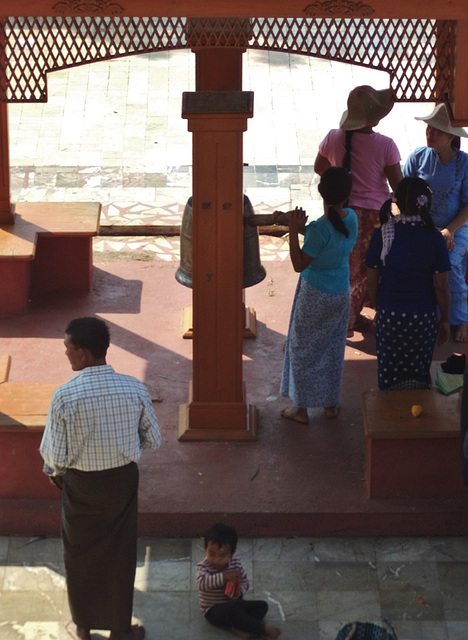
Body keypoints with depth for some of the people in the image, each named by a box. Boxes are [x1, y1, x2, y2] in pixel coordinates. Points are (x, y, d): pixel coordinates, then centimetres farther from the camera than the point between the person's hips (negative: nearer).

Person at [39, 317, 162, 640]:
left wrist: (56, 471, 4)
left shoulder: (64, 396, -25)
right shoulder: (135, 389, -17)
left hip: (81, 486, -2)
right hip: (123, 482, 2)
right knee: (120, 556, 20)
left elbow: (54, 455, -19)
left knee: (80, 555, 21)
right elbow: (153, 439, -6)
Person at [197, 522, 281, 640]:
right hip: (214, 610, -6)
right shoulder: (203, 566, -16)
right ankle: (263, 628, -32)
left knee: (262, 605, -3)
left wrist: (240, 592, -16)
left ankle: (240, 627, -28)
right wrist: (223, 577, -48)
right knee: (230, 611, -38)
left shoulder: (235, 563, -2)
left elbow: (244, 581, 8)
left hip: (233, 604, 6)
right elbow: (202, 582, -37)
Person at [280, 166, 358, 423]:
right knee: (333, 348, 21)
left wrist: (293, 230, -20)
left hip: (315, 296, -6)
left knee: (303, 348, 11)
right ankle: (331, 403, 33)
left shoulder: (320, 229, -29)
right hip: (341, 294, 6)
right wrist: (303, 228, 2)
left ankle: (301, 408, 21)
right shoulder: (351, 218, -9)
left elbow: (299, 265, -22)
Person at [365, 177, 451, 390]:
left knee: (390, 375, 16)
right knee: (418, 376, 17)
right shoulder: (434, 238, -15)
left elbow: (372, 283, -4)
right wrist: (444, 320, 5)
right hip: (424, 317, -1)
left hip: (389, 315, 1)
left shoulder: (381, 236, -12)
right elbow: (441, 287, -10)